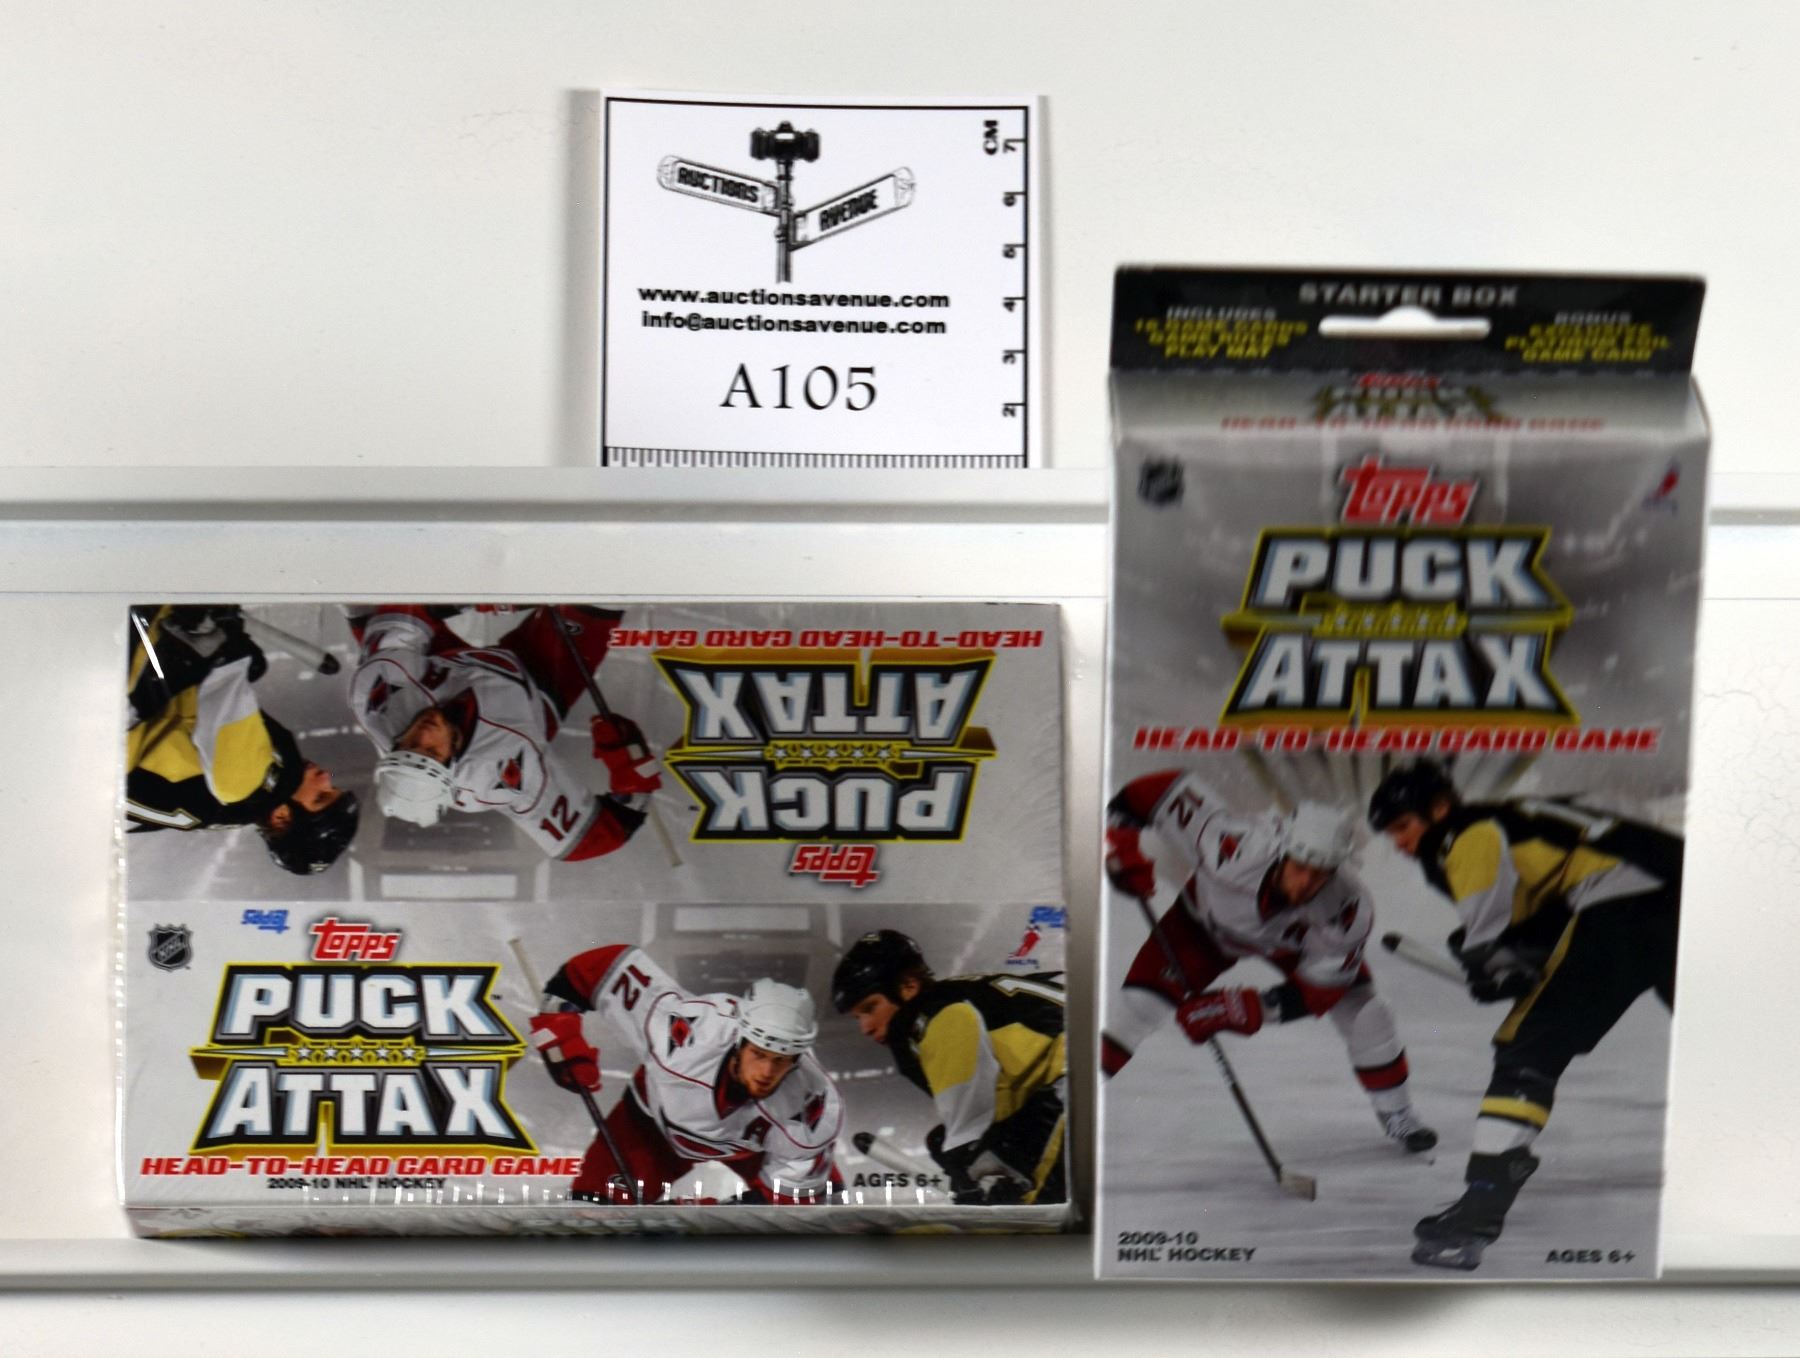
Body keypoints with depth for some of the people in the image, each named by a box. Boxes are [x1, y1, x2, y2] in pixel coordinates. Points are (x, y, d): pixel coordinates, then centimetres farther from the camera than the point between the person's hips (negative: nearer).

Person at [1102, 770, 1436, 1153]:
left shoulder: (1348, 910, -35)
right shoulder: (1233, 848, -44)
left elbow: (1318, 988, -25)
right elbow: (1166, 791, -35)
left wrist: (1248, 1010, -36)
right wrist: (1124, 843, -38)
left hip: (1296, 941, 2)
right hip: (1209, 917, -1)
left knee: (1361, 1009, -10)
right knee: (1142, 1000, -14)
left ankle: (1396, 1114, 18)